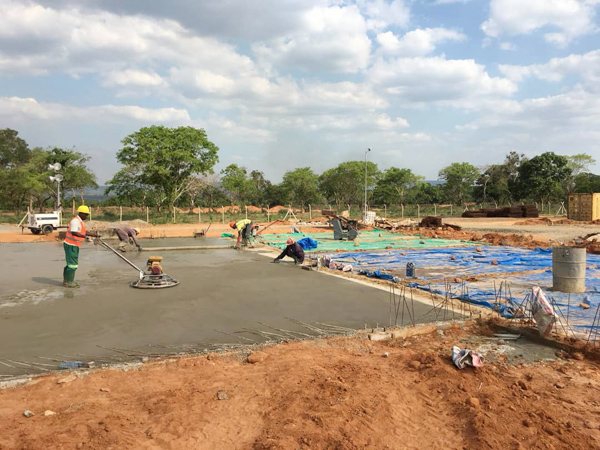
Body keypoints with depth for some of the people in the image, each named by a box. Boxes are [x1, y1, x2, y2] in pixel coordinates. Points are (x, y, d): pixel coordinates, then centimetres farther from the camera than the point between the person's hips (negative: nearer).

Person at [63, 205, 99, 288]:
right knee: (73, 264, -6)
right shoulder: (75, 220, -17)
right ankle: (69, 282, 1)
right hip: (71, 245, -10)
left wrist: (93, 234, 19)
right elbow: (74, 233, -29)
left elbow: (82, 233, 22)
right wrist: (84, 236, -42)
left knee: (72, 263, 16)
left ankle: (66, 280, 25)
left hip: (74, 245, 10)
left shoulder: (79, 221, 15)